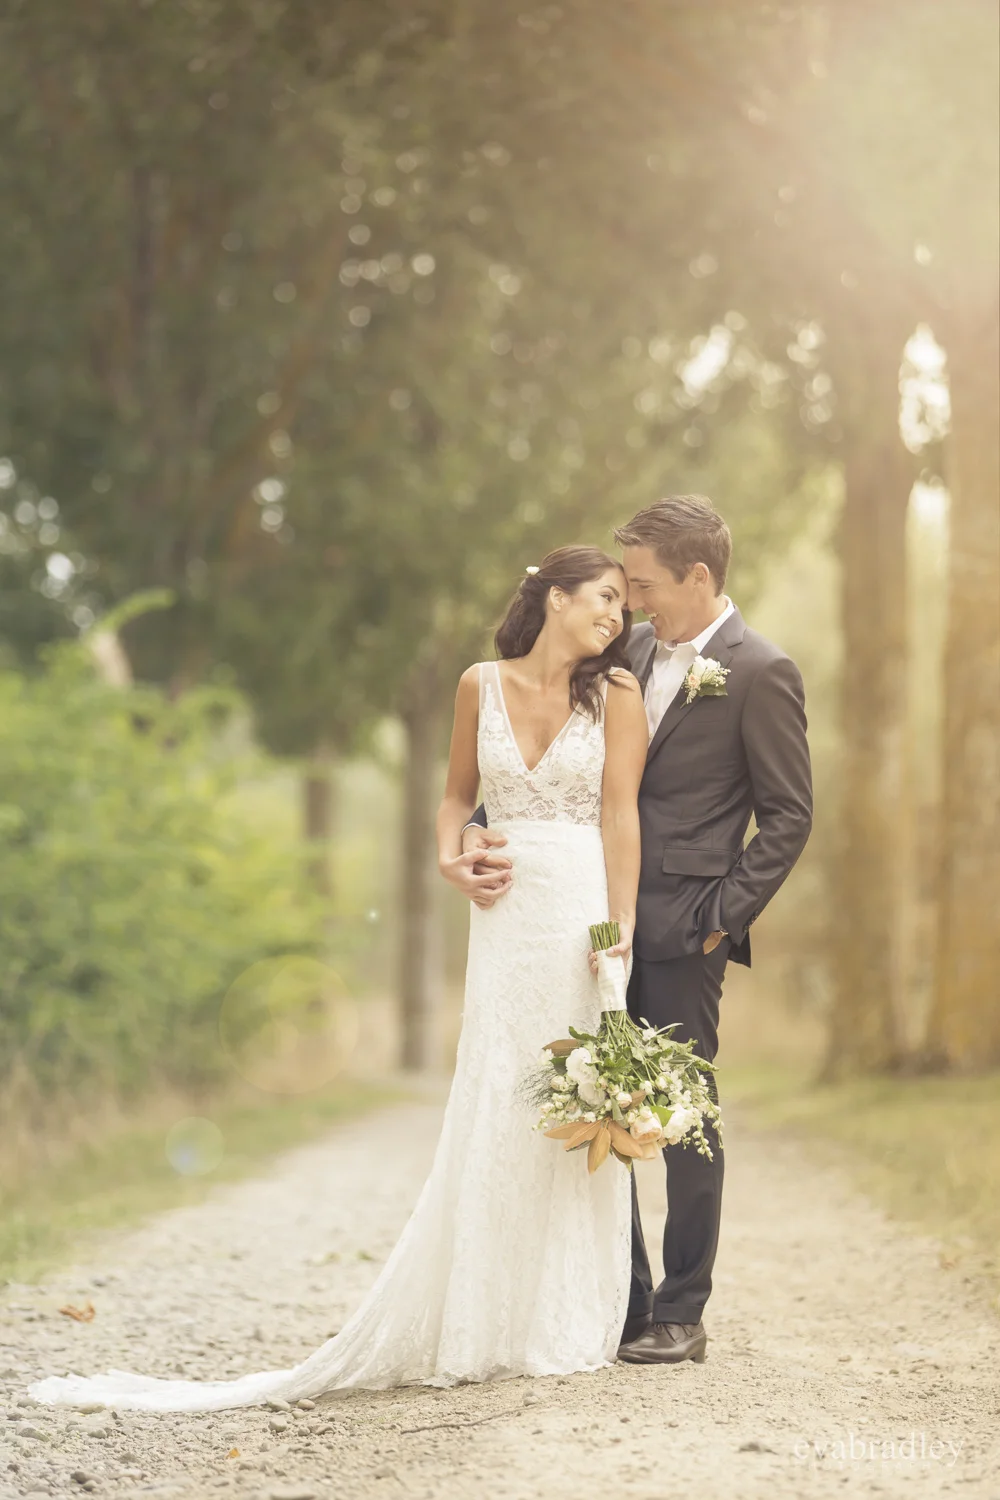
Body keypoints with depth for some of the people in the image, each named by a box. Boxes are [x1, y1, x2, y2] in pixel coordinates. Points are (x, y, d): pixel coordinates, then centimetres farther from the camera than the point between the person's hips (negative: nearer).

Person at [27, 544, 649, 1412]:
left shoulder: (615, 693, 2)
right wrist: (450, 853, -3)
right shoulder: (482, 685, 7)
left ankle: (565, 1328, 8)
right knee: (490, 1110, -1)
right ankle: (479, 1329, 4)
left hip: (584, 908, -1)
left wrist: (621, 934, -11)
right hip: (506, 912, 1)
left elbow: (621, 813, -4)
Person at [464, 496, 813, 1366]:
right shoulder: (631, 652, 11)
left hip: (681, 932, -6)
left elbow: (788, 817, -6)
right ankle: (623, 1299, 19)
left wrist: (721, 918, -11)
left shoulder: (761, 674, -7)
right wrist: (485, 830, -5)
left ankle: (682, 1316, 12)